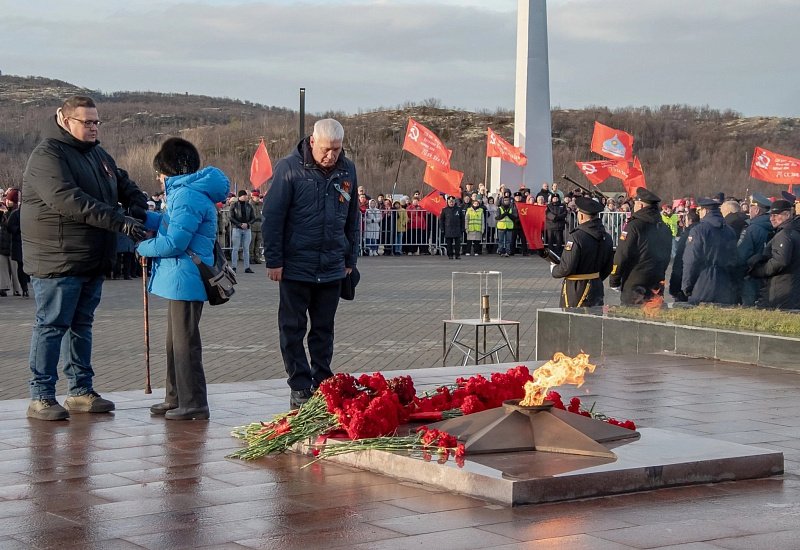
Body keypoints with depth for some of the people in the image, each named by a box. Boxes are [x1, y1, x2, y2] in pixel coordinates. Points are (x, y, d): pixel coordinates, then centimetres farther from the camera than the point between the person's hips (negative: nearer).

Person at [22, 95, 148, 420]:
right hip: (58, 260, -8)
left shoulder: (98, 155, 15)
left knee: (81, 324, 14)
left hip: (93, 260, 9)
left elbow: (126, 186, 22)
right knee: (52, 326, -4)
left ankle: (81, 392, 22)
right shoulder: (47, 156, -14)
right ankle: (40, 397, 1)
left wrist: (139, 211, -2)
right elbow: (70, 201, -27)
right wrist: (120, 222, -30)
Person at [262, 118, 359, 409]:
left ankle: (322, 384, 19)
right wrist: (274, 261, -11)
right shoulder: (289, 168, -10)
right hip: (295, 266, -4)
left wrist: (350, 259, 13)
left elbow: (352, 219, 14)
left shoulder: (347, 170, 4)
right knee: (293, 329, 2)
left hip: (332, 269, 4)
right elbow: (272, 216, -9)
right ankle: (300, 387, 9)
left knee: (324, 329, 12)